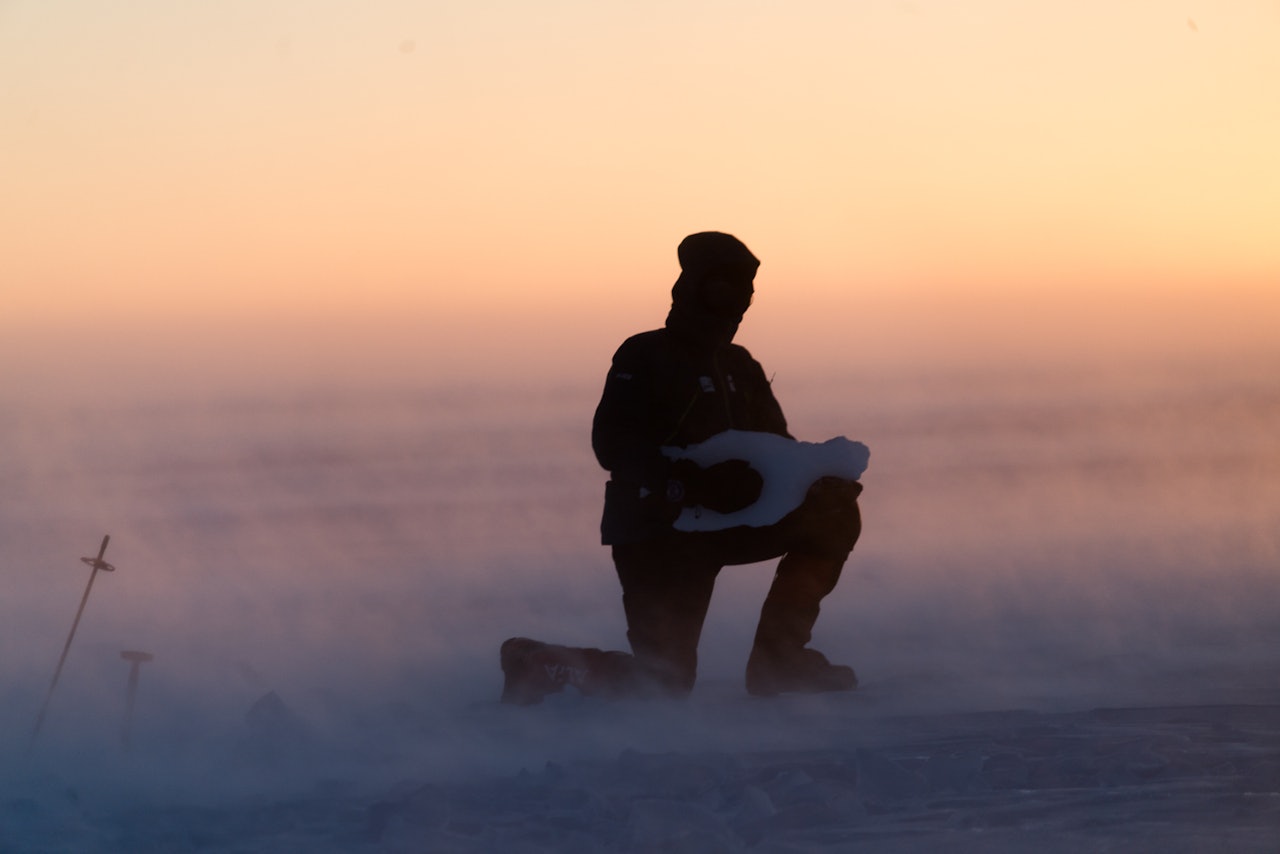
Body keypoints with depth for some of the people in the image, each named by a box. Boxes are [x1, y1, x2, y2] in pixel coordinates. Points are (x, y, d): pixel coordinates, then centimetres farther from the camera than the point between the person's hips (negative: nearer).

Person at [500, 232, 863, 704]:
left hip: (719, 522, 7)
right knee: (665, 680, -11)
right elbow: (611, 444, -21)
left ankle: (777, 659, -3)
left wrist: (818, 476, -10)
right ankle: (542, 665, 1)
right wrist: (685, 477, -35)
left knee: (834, 515, -2)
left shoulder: (738, 367, 14)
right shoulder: (645, 358, -9)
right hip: (655, 535, -7)